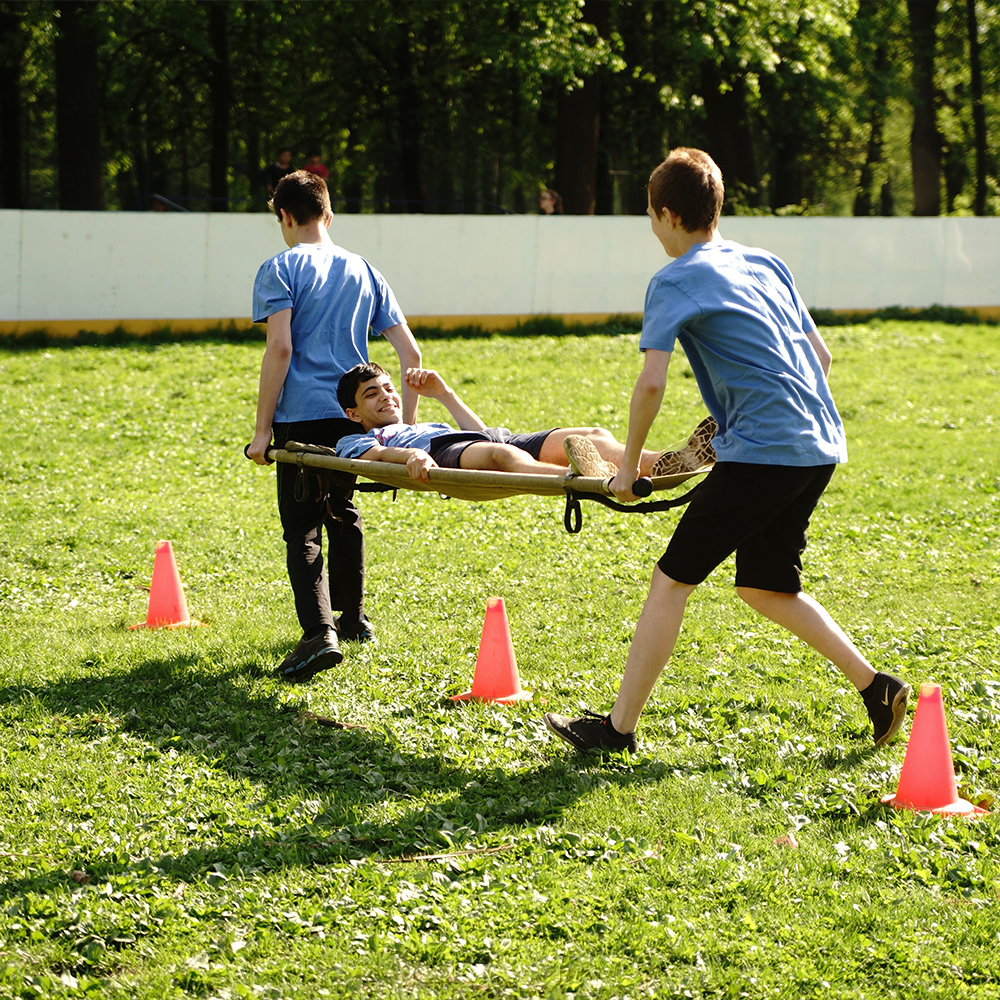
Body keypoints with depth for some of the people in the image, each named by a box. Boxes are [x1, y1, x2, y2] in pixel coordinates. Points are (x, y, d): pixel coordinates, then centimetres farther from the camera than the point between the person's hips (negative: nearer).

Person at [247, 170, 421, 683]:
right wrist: (407, 425, 15)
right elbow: (410, 352, 11)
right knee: (342, 511, 25)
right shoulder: (363, 270, 16)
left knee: (302, 530, -5)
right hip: (355, 415, 6)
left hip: (302, 415, -5)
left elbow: (279, 348, -13)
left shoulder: (280, 269, -2)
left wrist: (262, 428, -10)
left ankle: (319, 633, -22)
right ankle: (352, 617, 37)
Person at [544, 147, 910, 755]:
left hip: (762, 450, -8)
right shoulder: (768, 265, 19)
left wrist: (629, 465, -2)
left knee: (673, 580, 0)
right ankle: (876, 687, 14)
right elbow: (821, 356, 21)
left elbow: (651, 383, -13)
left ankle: (619, 727, 3)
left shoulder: (674, 282, -4)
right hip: (822, 446, 8)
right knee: (764, 587, 19)